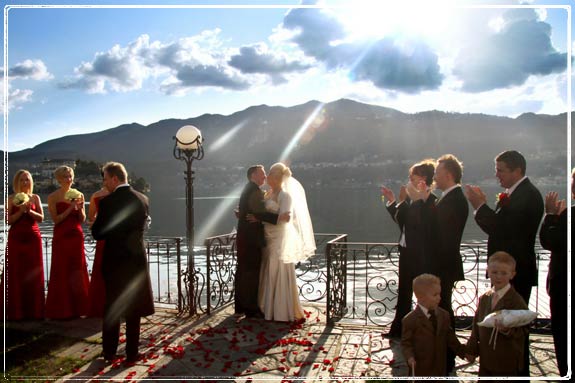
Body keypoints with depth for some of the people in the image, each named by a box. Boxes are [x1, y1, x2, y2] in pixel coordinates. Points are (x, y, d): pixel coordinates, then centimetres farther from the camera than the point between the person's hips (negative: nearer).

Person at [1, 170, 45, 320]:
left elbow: (41, 218, 1)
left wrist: (29, 210, -15)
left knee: (33, 273, 4)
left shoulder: (35, 198, 7)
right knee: (15, 273, 0)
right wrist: (20, 211, -17)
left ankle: (34, 310, 12)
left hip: (33, 238, 1)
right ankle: (15, 311, 7)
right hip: (16, 238, -1)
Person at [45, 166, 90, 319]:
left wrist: (80, 208, -11)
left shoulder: (79, 195, 8)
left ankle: (78, 307, 16)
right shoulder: (53, 197, -2)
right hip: (61, 237, -3)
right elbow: (56, 219, -8)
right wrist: (70, 208, -16)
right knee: (62, 271, 1)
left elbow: (82, 219, 7)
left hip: (77, 236, 3)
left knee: (78, 270, 6)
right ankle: (62, 310, 11)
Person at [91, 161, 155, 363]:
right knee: (133, 310, 11)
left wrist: (96, 220, 11)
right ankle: (132, 353, 17)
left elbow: (97, 234, -8)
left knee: (111, 309, 13)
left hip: (114, 260, -2)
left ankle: (109, 352, 22)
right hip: (136, 258, 3)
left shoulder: (107, 202, -14)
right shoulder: (143, 199, -2)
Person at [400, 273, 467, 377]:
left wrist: (464, 352, 7)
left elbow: (451, 338, 12)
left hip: (440, 368, 5)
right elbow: (406, 343, -11)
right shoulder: (410, 320, -15)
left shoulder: (444, 315, 3)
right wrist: (410, 357, -28)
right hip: (420, 370, -5)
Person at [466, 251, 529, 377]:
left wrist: (508, 330, -34)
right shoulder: (484, 298, 4)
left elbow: (523, 331, -15)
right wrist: (472, 349, 10)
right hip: (486, 359, 6)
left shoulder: (516, 301, -14)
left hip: (507, 362, -5)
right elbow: (476, 325, 10)